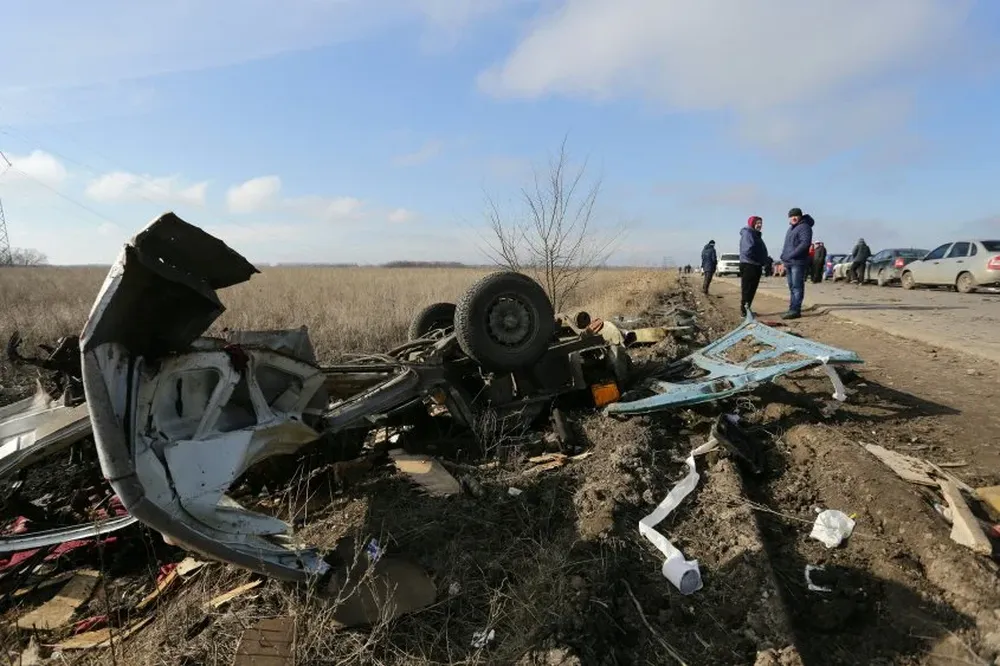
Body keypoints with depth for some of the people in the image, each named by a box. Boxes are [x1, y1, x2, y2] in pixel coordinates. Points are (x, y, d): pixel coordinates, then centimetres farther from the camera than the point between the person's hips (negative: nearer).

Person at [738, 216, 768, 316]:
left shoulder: (757, 235, 21)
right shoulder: (747, 233, -10)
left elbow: (762, 251, 23)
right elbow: (748, 250, -21)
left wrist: (764, 261, 9)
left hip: (756, 266, 10)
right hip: (748, 265, -10)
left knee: (752, 289, 11)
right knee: (747, 289, -8)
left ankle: (747, 308, 18)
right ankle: (744, 309, -5)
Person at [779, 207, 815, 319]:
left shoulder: (804, 227, -8)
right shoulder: (791, 228, 20)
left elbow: (805, 243, -19)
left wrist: (791, 255, -21)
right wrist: (784, 256, 12)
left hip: (798, 262, -9)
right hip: (789, 262, 9)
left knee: (797, 287, -9)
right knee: (792, 287, 11)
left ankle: (795, 310, -10)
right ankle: (792, 309, 15)